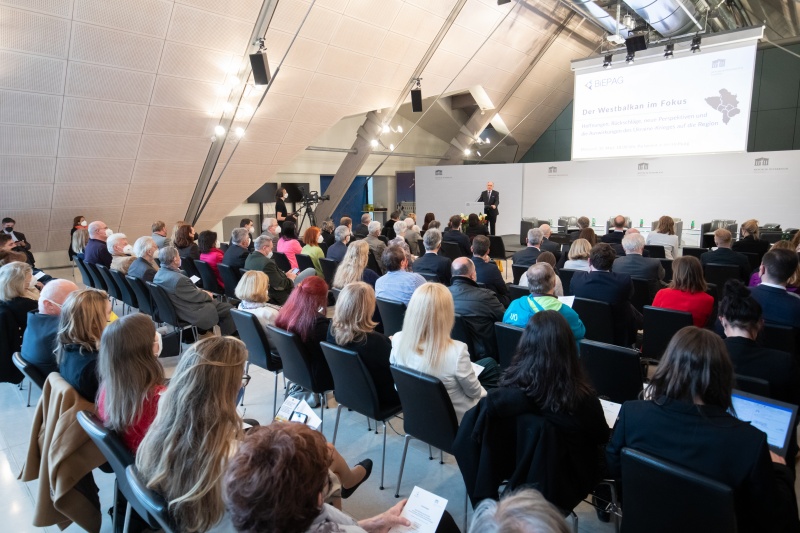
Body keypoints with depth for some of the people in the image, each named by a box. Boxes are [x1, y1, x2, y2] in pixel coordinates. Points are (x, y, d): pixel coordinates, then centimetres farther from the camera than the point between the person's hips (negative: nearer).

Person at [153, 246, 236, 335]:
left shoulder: (159, 274, -2)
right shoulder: (179, 279, -32)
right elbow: (196, 296, -20)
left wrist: (200, 291, 4)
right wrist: (208, 295, -1)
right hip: (194, 314, -10)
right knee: (228, 308, 2)